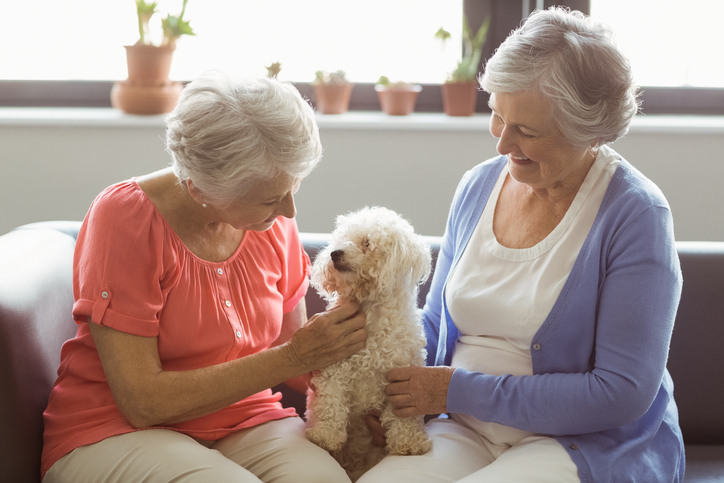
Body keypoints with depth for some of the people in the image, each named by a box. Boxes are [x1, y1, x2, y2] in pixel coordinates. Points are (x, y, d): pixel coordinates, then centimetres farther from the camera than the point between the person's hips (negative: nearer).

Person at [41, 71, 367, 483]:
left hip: (244, 423, 4)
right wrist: (293, 357, -21)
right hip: (120, 430, -4)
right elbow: (142, 401, -20)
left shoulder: (275, 218, 0)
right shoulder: (123, 217, -16)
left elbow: (295, 356, 11)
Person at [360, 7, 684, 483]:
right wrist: (385, 384, -3)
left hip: (593, 444, -5)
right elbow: (435, 325, 19)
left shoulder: (635, 214, -13)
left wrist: (461, 389, -16)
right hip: (466, 432, 5)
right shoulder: (478, 186, 7)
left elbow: (623, 393, -17)